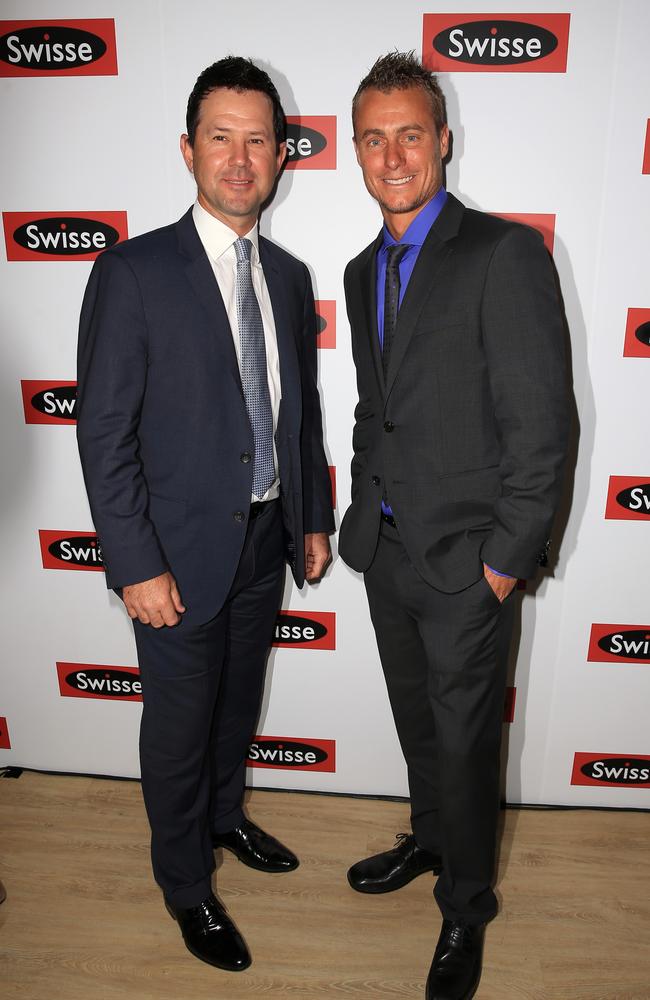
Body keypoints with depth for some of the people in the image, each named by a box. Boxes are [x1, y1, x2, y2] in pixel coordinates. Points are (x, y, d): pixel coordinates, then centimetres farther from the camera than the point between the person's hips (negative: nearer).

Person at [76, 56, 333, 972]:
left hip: (266, 540, 6)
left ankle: (225, 815, 51)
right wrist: (138, 565, -16)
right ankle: (185, 882, 37)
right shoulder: (133, 272, -12)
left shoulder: (289, 276, 6)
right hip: (183, 551, -5)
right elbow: (104, 433, -14)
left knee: (240, 700, 23)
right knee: (179, 722, 12)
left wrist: (315, 518, 11)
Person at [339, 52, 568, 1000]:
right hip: (387, 549, 7)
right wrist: (360, 518, 11)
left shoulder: (505, 253, -12)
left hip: (466, 561, -6)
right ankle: (431, 840, 49)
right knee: (417, 723, 23)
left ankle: (466, 909, 35)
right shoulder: (363, 271, 11)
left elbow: (540, 421, -16)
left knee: (464, 741, 9)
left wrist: (507, 558, -16)